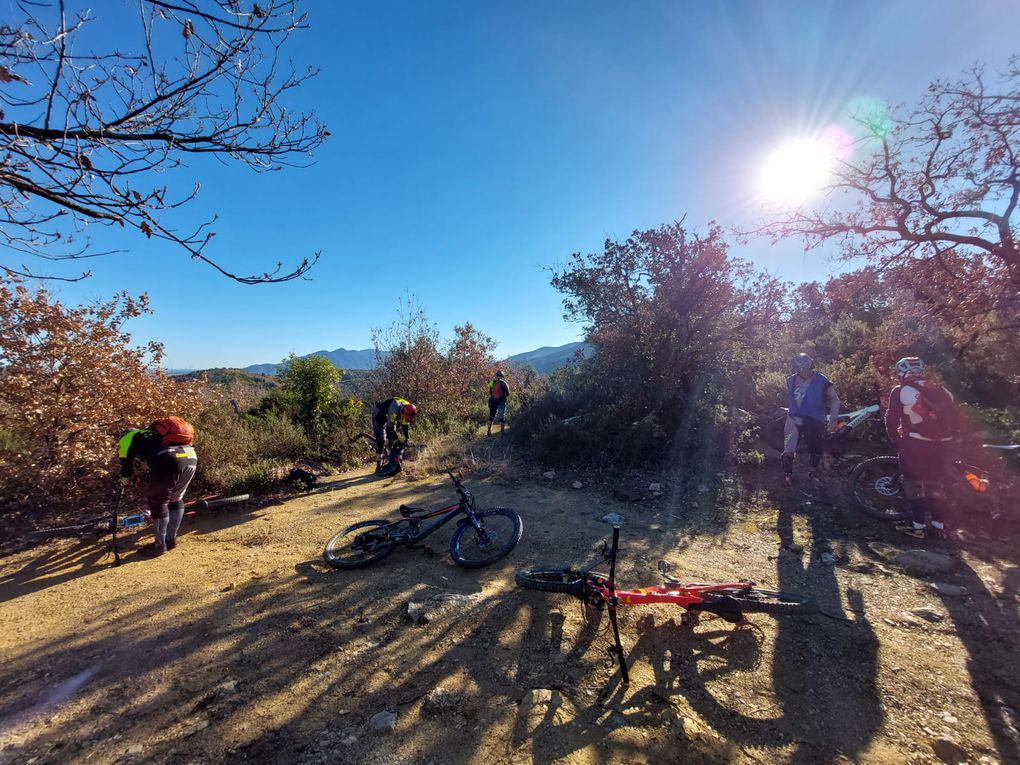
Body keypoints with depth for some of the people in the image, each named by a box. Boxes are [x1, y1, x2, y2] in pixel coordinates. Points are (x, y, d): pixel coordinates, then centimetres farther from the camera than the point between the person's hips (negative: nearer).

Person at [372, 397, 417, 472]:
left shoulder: (408, 411, -17)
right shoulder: (395, 410, -40)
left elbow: (404, 425, -2)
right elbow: (390, 426, -32)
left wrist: (406, 439, 2)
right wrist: (387, 442, -26)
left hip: (388, 416, 7)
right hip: (379, 415, -7)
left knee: (393, 438, 0)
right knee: (381, 439, -15)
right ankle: (378, 466, -13)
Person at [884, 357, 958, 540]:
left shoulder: (901, 391, -3)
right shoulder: (942, 391, 14)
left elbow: (892, 420, -5)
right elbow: (955, 421, 15)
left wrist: (896, 441, 9)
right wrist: (946, 441, 24)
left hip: (916, 445, -6)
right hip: (942, 445, 6)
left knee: (913, 483, 7)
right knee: (933, 484, 18)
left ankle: (918, 525, 10)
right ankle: (939, 526, 21)